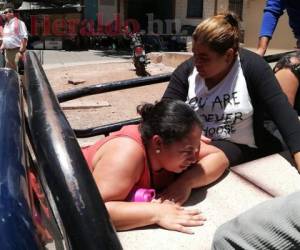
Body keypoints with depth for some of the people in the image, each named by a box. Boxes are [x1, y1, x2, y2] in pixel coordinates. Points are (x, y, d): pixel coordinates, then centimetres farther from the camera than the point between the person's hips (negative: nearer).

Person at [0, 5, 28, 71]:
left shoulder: (19, 23, -6)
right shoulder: (6, 24, 18)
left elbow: (24, 37, -14)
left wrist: (21, 51, -20)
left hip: (16, 51, -8)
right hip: (7, 51, 8)